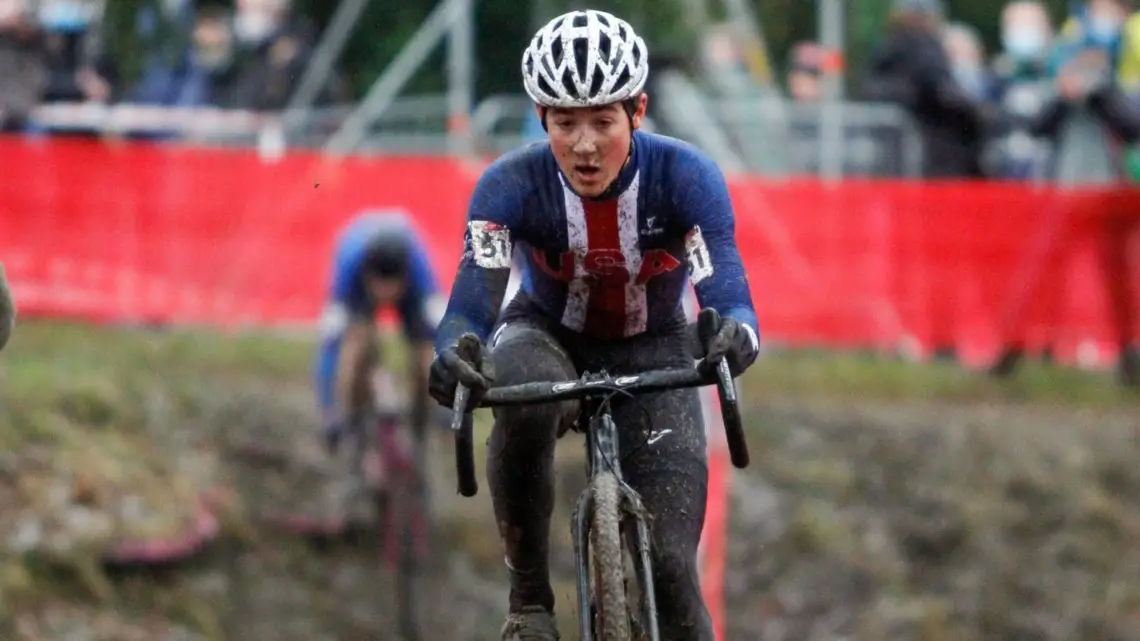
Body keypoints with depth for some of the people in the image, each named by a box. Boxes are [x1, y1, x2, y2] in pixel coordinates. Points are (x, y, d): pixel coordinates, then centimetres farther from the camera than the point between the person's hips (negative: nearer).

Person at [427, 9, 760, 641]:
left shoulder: (685, 178, -26)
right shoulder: (510, 186, -26)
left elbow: (724, 287, -36)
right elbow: (473, 298, -35)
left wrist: (735, 334, -61)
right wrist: (453, 352, -59)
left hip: (653, 351, 0)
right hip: (549, 336, 0)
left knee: (669, 567, -15)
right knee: (524, 402, -38)